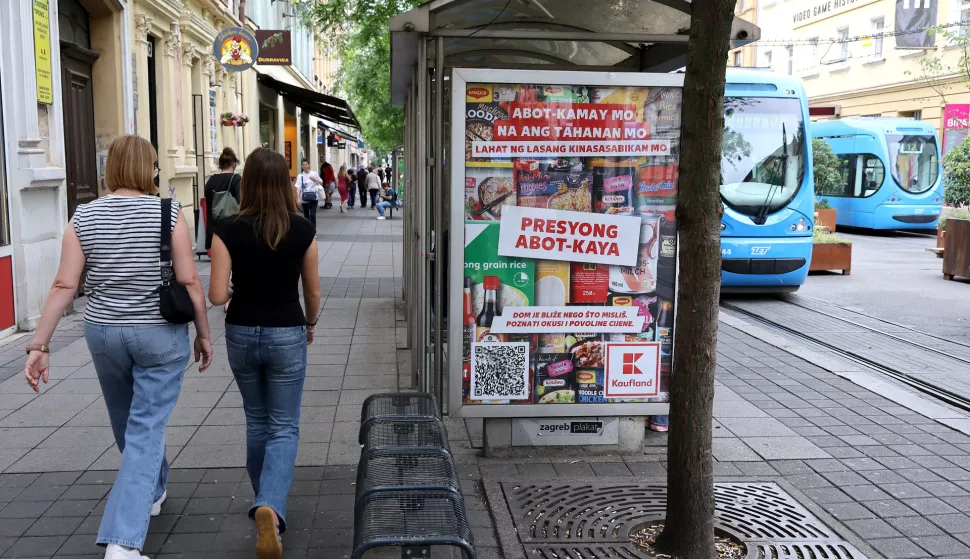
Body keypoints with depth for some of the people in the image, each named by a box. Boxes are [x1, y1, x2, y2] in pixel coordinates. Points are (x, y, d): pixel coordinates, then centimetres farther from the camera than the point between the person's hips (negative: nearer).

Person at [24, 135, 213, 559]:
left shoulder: (84, 217, -3)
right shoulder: (168, 213, -9)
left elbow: (64, 285, -7)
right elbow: (189, 281, -12)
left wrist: (39, 344, -3)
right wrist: (203, 334, -1)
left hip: (104, 332, 3)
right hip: (160, 334, -3)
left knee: (127, 423, 24)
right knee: (145, 429, 1)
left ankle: (152, 491, 47)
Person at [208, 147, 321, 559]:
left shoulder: (228, 232, -10)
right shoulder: (303, 231, -8)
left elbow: (217, 295, -12)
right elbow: (312, 290, 2)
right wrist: (310, 324, 21)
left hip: (242, 334, 2)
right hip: (287, 335, -1)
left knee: (257, 422, 21)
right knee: (284, 427, 6)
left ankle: (266, 504, 34)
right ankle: (271, 506, -17)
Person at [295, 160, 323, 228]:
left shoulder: (314, 174, 3)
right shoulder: (300, 176, -2)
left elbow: (321, 182, 11)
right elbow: (298, 187, -10)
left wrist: (315, 179, -8)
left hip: (314, 197, 0)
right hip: (304, 198, 0)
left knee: (312, 215, -10)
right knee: (306, 215, 10)